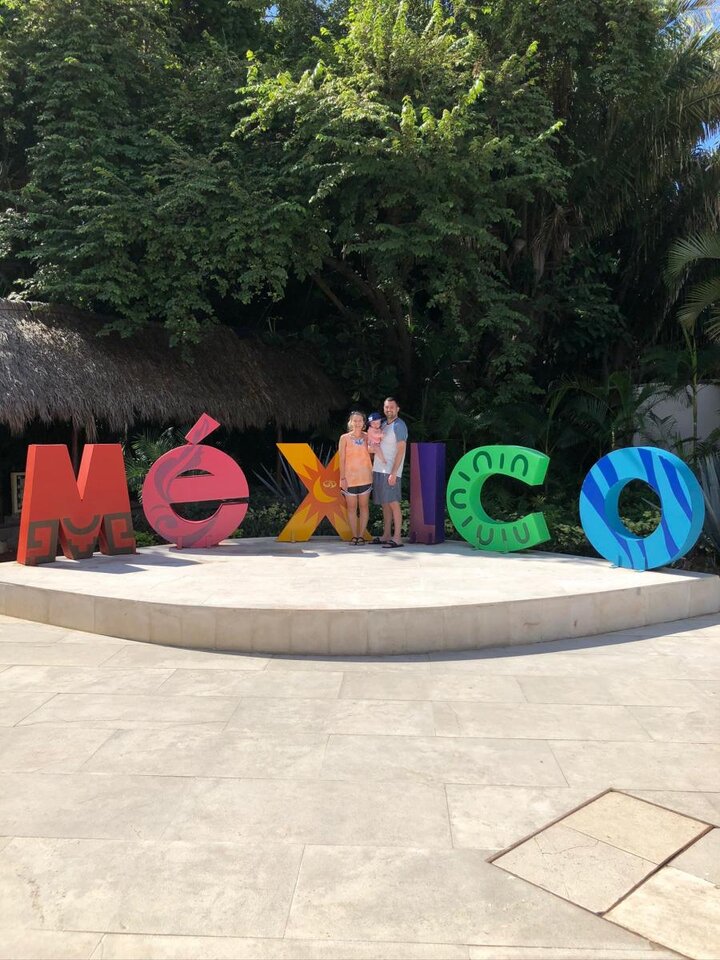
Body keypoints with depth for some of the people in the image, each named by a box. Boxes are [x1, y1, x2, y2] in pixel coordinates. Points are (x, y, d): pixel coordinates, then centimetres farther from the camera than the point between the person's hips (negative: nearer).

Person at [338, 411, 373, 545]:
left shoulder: (367, 437, 4)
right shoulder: (345, 438, 0)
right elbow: (342, 459, -2)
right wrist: (342, 478, -6)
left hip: (365, 477, 1)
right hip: (350, 477, -1)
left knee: (364, 506, 4)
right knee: (351, 507, 3)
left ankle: (361, 536, 11)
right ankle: (354, 536, 11)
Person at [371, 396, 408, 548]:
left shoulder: (399, 425, -7)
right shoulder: (383, 424, 17)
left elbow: (400, 451, -14)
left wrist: (393, 473, -19)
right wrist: (373, 467, 12)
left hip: (390, 471, -8)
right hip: (378, 470, 8)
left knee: (393, 504, -8)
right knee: (384, 504, 10)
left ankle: (397, 538, -7)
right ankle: (386, 536, 16)